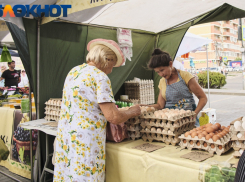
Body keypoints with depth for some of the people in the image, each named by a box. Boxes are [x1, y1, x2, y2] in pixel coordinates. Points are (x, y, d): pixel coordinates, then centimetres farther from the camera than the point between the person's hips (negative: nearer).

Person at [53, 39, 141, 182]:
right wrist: (132, 112, 0)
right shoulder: (100, 77, -15)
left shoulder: (74, 71, 10)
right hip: (86, 141, -8)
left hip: (64, 136, 8)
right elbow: (113, 117, -18)